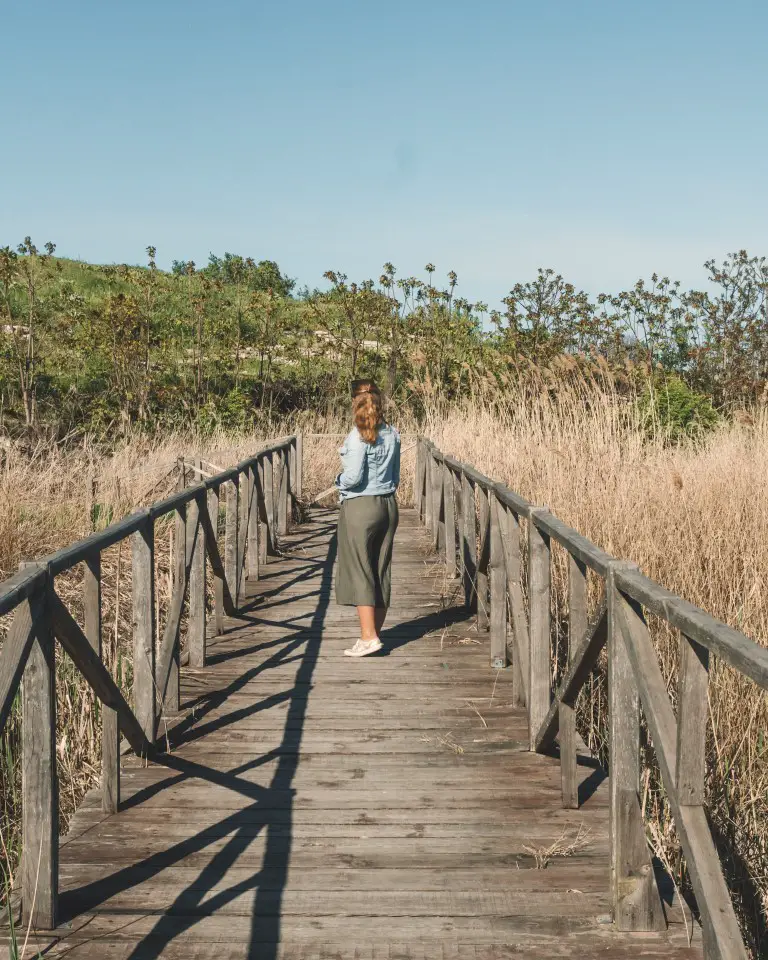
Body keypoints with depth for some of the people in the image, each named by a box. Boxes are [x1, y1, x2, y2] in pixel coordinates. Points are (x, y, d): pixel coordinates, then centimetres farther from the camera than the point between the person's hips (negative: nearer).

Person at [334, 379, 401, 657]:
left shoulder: (359, 435, -15)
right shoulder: (392, 434, 5)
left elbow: (354, 476, -18)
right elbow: (396, 475, 11)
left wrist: (340, 480, 1)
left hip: (360, 507, -7)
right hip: (388, 505, 7)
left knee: (359, 572, -1)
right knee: (382, 571, 11)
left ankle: (368, 637, -4)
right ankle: (374, 633, 19)